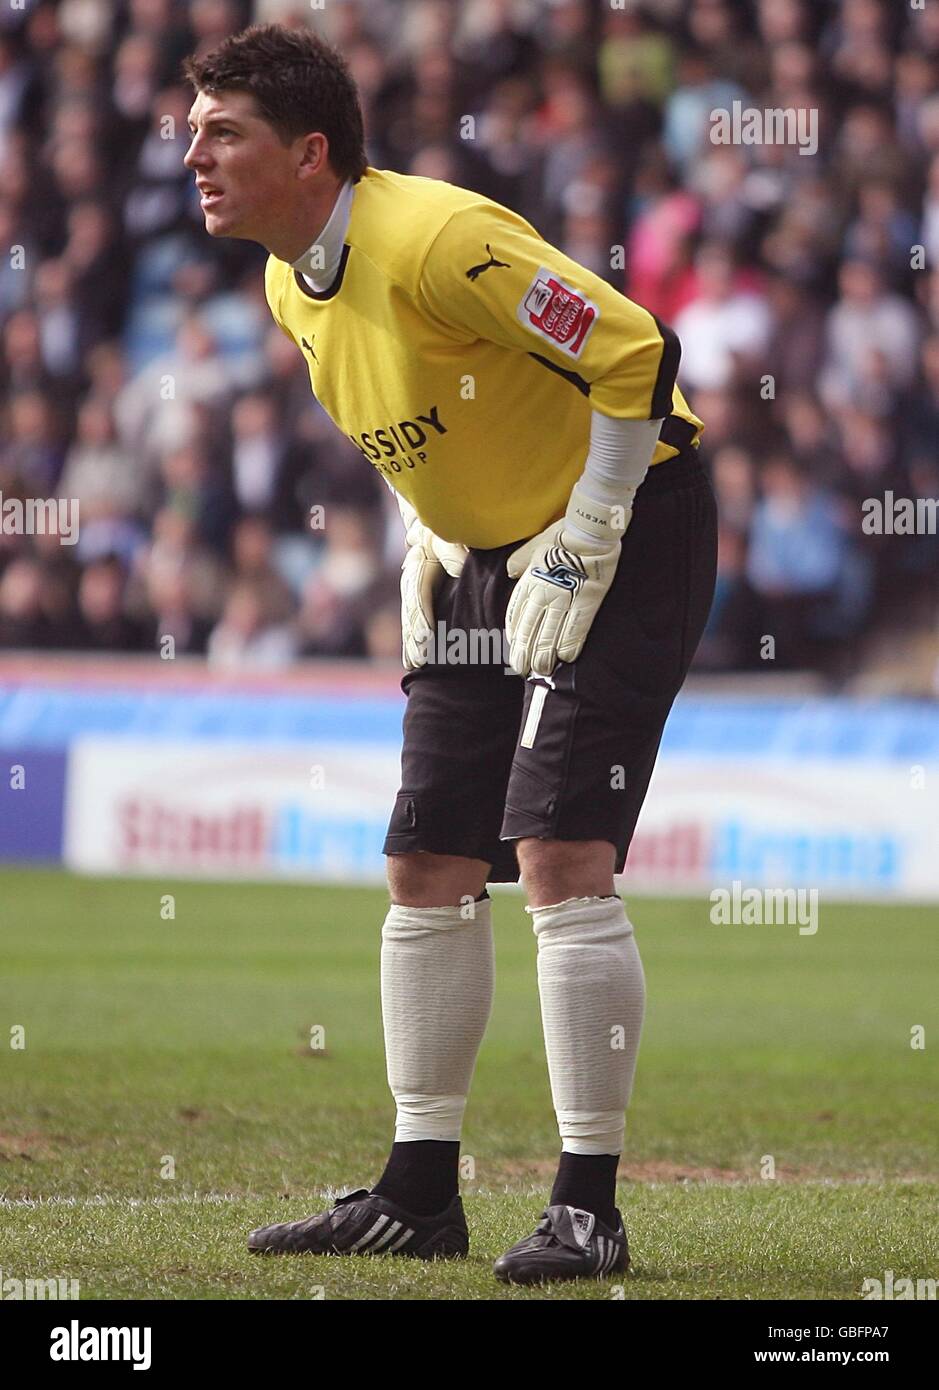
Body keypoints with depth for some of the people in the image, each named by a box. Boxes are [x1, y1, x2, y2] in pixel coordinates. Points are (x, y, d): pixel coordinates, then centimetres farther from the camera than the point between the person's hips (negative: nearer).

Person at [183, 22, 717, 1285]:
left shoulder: (435, 240, -26)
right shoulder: (292, 286, 3)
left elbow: (636, 354, -25)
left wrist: (583, 545, -20)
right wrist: (431, 545, 10)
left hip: (626, 527, -9)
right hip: (487, 554, 9)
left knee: (560, 858, -17)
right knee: (428, 869, 7)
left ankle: (589, 1207, -12)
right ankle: (420, 1194, 15)